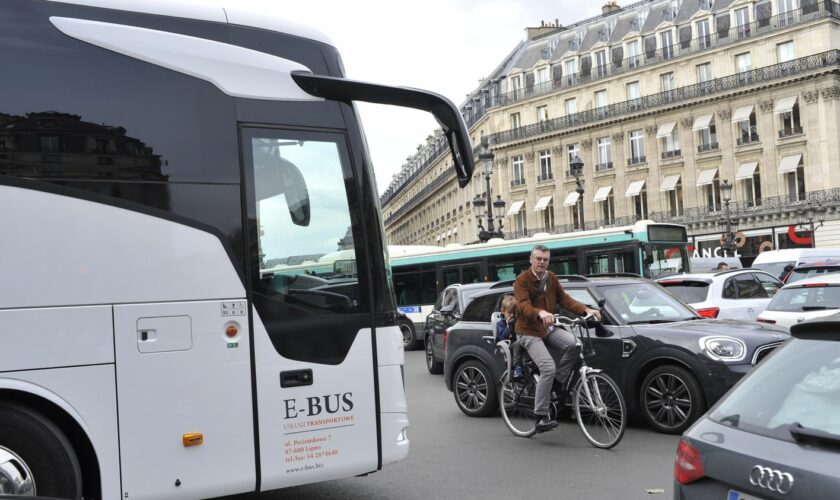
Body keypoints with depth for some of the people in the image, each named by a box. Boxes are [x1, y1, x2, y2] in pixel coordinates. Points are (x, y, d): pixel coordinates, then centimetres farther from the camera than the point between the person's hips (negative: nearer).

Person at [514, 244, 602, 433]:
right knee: (548, 367, -23)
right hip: (529, 332, -6)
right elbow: (523, 306, -24)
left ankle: (557, 385, -7)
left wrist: (586, 310, -7)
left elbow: (564, 300, 8)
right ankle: (541, 418, -13)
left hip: (549, 328, 6)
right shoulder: (522, 280, -10)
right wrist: (540, 313, -45)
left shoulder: (551, 278, 10)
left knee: (573, 343, -25)